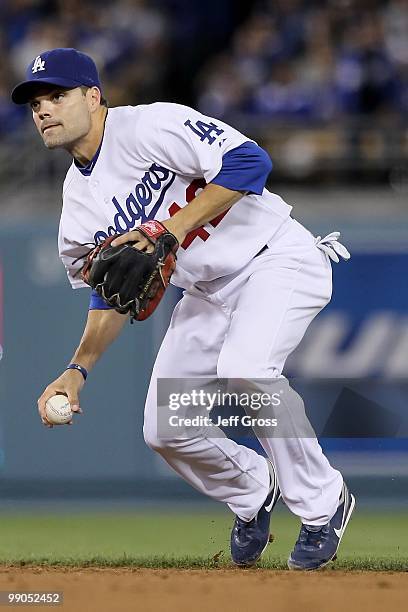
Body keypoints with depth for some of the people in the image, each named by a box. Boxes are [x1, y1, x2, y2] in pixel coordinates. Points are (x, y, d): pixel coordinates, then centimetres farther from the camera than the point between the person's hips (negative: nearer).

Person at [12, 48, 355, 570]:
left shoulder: (150, 126, -18)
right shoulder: (78, 212, 3)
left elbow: (249, 161, -26)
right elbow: (111, 299, 10)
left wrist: (178, 226, -29)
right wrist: (77, 370, -5)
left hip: (277, 259, -8)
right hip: (208, 293, 8)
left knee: (243, 368, -33)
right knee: (164, 429, -1)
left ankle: (322, 504, -14)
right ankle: (253, 494, 29)